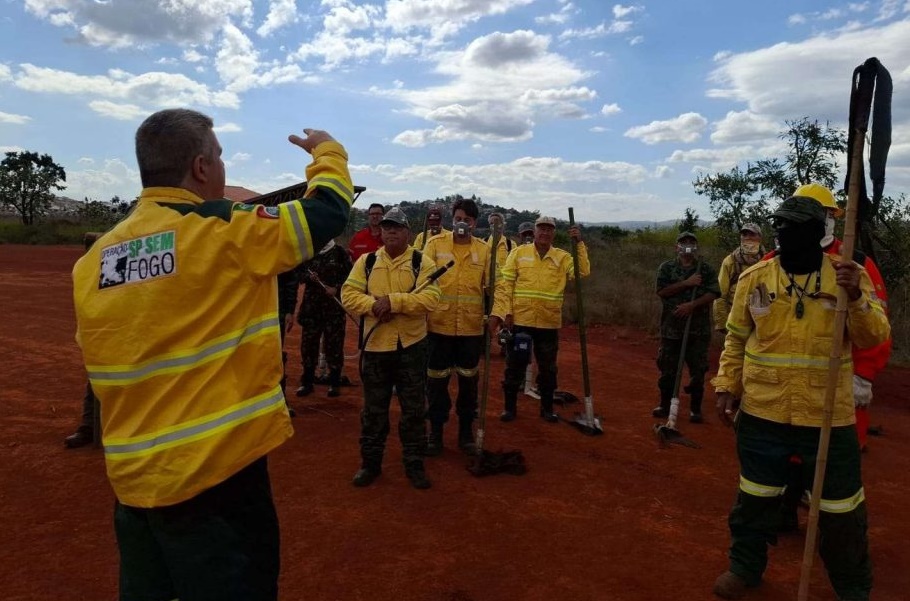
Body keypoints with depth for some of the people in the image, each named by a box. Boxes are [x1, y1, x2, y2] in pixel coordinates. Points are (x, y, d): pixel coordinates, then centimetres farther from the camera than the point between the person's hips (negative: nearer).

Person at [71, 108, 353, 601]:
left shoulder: (92, 261, 3)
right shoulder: (226, 233, -16)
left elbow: (107, 368, 13)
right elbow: (328, 211, -5)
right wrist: (328, 152, 14)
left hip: (132, 477, 7)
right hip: (216, 473, -6)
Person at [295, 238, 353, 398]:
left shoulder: (340, 253, 0)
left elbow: (350, 275, -1)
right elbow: (299, 272, 13)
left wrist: (336, 288, -13)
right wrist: (308, 277, -8)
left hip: (335, 304, -3)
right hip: (311, 304, 3)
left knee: (334, 342, 1)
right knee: (308, 341, 5)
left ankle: (334, 382, 13)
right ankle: (307, 381, 18)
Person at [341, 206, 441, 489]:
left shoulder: (422, 262, -3)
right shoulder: (366, 261, 5)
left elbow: (429, 298, -16)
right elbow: (349, 295, -3)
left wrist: (393, 301, -24)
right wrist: (374, 305, -20)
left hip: (411, 345, -2)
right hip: (376, 344, 2)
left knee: (413, 409, 8)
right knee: (373, 409, 12)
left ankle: (414, 464, 23)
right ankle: (370, 462, 27)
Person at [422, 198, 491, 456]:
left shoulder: (484, 250, 5)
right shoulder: (435, 244, 0)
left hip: (472, 326, 1)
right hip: (439, 325, -1)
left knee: (468, 380, 11)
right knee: (437, 379, 8)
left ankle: (466, 431, 27)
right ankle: (435, 431, 23)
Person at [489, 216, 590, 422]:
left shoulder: (563, 257, 5)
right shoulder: (518, 253, 1)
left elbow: (583, 272, -10)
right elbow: (504, 285, -3)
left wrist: (579, 244, -16)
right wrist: (499, 312, -11)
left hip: (549, 324, 1)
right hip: (519, 321, -1)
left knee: (548, 369, 13)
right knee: (515, 366, 8)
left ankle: (547, 407, 29)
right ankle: (510, 406, 23)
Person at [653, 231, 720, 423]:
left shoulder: (707, 269, 3)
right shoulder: (666, 267, 3)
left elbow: (713, 293, -7)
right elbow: (662, 291, -10)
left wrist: (692, 304, -21)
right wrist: (686, 283, -16)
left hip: (699, 329, 0)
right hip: (671, 327, 1)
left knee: (698, 369, 4)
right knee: (668, 368, 8)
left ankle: (695, 408, 16)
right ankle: (665, 404, 22)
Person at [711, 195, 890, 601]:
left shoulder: (850, 276, -4)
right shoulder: (754, 278, -2)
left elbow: (874, 338, -11)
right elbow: (736, 338, 6)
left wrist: (856, 298, -28)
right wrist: (726, 386, 1)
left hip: (829, 416, 0)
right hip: (762, 413, 1)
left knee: (840, 508, 14)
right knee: (755, 496, 15)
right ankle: (745, 567, 36)